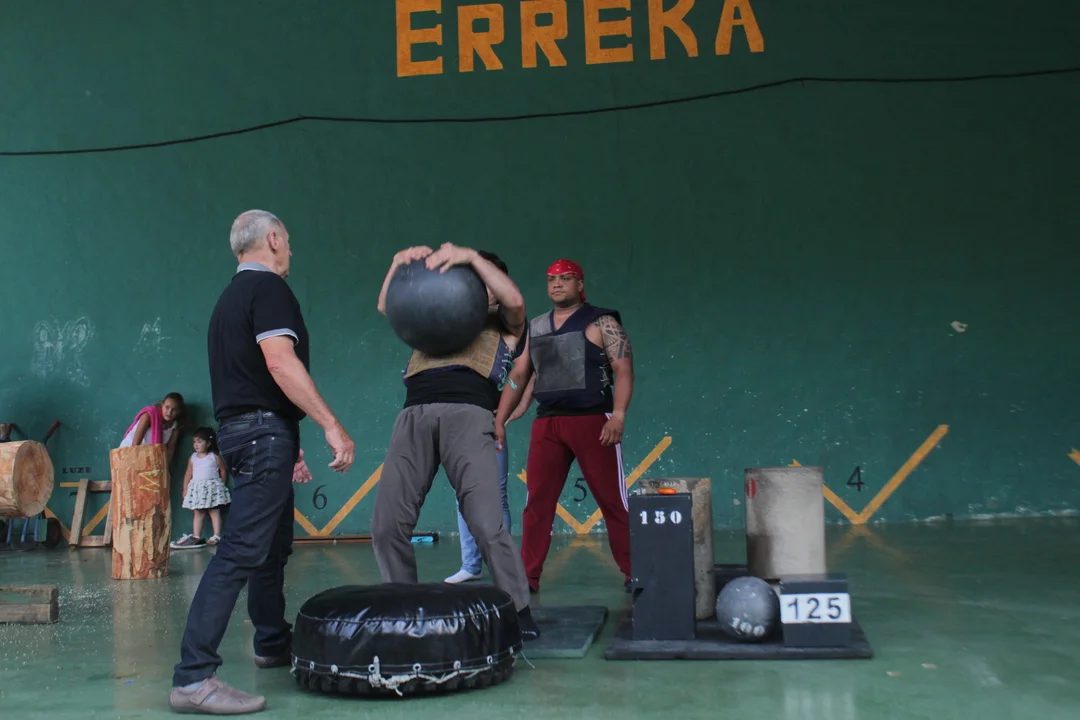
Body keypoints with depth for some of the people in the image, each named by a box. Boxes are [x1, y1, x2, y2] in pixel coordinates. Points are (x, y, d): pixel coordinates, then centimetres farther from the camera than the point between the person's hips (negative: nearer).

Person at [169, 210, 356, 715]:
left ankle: (274, 644, 33)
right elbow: (280, 362, -22)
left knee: (273, 546, 20)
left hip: (239, 428, 11)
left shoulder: (232, 296, 21)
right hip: (264, 431, -11)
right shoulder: (268, 287, -9)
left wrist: (289, 444, 27)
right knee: (241, 551, -13)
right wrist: (331, 425, -23)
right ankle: (193, 678, -14)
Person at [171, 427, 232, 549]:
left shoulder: (215, 457, -1)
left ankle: (217, 536, -5)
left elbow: (223, 471, 6)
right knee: (198, 513, 5)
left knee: (214, 512, -3)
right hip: (197, 488, 4)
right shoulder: (193, 458, 8)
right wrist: (185, 489, 5)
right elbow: (188, 474, 9)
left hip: (212, 487, -3)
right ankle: (196, 537, 5)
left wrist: (221, 484, 4)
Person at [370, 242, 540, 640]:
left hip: (467, 415, -3)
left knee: (486, 523, -15)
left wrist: (473, 257, -1)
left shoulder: (504, 327, 24)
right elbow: (388, 307, 26)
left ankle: (519, 611, -2)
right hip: (414, 416, 3)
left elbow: (515, 300, 4)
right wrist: (400, 263, 10)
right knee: (387, 524, -5)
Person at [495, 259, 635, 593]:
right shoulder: (534, 328, 16)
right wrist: (499, 418, 9)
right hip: (546, 423, 4)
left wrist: (618, 414, -19)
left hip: (593, 420, -4)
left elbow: (624, 370, -7)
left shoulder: (601, 322, 1)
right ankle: (528, 576, 8)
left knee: (613, 500, -1)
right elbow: (518, 375, 17)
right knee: (537, 501, 2)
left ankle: (634, 573, 7)